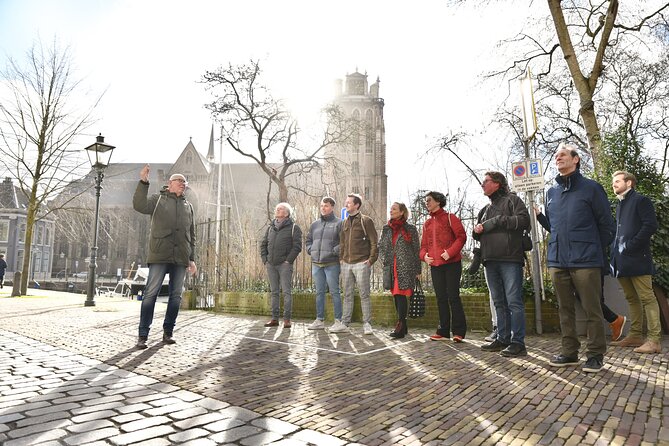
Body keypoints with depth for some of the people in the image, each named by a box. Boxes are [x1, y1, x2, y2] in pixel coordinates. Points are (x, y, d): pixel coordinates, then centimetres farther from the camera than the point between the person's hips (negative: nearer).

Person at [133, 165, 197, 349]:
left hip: (181, 258, 4)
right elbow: (139, 205, -13)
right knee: (151, 293, -5)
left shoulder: (188, 206, 18)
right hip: (160, 256, -4)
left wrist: (192, 259, 13)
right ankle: (143, 335, 3)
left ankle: (168, 332, 18)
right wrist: (143, 182, -22)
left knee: (176, 295, 7)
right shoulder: (158, 199, 8)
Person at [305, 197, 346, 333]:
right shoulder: (315, 224, 15)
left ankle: (338, 321, 2)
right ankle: (319, 320, 21)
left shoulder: (339, 223, -3)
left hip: (331, 264, -6)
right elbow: (308, 240, 25)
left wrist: (334, 251, -16)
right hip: (316, 264, 6)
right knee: (319, 292, 12)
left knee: (334, 292, -4)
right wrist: (310, 250, 9)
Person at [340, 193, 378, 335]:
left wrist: (371, 259, -11)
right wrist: (341, 258, 11)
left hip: (361, 263, -5)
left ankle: (367, 324, 7)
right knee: (347, 294, 12)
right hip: (346, 264, 6)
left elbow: (374, 242, -5)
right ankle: (344, 322, 20)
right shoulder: (344, 222, 15)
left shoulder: (366, 221, -3)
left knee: (364, 295, -1)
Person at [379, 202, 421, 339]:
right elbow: (380, 246, 20)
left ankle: (400, 327, -12)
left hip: (405, 267, -5)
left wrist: (417, 270, 0)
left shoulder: (410, 229, 1)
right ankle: (403, 326, 19)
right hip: (391, 268, 5)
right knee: (396, 296, 9)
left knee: (401, 295, -13)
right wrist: (384, 259, 4)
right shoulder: (386, 229, 14)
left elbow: (416, 250, 2)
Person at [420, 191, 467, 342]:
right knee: (441, 298, 9)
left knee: (453, 296, -4)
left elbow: (461, 237, -8)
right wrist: (424, 255, -1)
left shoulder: (450, 218, 1)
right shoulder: (427, 223, 18)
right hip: (435, 265, 6)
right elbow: (424, 244, 20)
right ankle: (443, 331, 16)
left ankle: (459, 331, 4)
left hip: (451, 263, -6)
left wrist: (450, 252, -19)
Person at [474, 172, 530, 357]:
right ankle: (502, 339, 17)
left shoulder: (512, 200, 4)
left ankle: (518, 342, -1)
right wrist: (477, 230, 2)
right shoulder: (485, 209, 24)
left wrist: (497, 221, -11)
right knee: (499, 303, 11)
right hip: (490, 261, 7)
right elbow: (477, 233, 26)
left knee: (514, 301, -6)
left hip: (510, 259, -7)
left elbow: (524, 220, -12)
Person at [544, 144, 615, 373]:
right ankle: (569, 352, 22)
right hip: (557, 261, 5)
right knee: (565, 309, 12)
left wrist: (592, 250, 5)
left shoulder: (591, 188, -1)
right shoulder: (551, 192, 13)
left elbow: (606, 225, 2)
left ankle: (595, 354, 14)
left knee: (592, 310, 2)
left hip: (585, 261, -5)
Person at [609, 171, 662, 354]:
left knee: (647, 298, -6)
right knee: (631, 298, 11)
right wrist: (614, 252, 10)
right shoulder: (620, 205, 22)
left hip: (637, 258, -8)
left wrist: (630, 246, -16)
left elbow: (651, 225, -12)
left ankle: (654, 340, -4)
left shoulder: (640, 200, -1)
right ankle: (636, 335, 17)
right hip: (622, 261, 8)